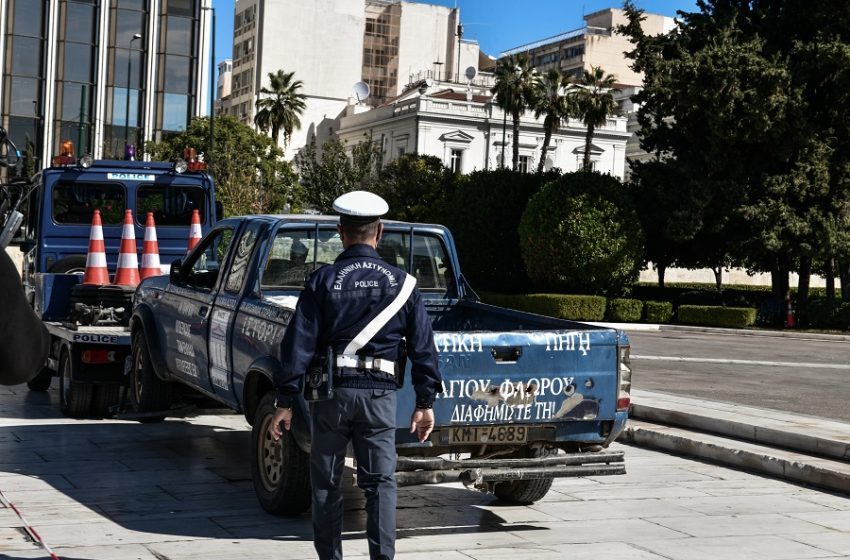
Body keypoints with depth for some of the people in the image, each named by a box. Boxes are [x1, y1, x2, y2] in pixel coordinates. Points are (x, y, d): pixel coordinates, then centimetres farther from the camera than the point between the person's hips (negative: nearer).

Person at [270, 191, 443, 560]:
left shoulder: (323, 281, -3)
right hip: (380, 394, 1)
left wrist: (285, 401, -2)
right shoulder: (402, 283, 2)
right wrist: (425, 401, 9)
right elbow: (423, 347, 3)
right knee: (380, 482, 6)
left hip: (331, 391, -1)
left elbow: (299, 343, -6)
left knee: (326, 483, 11)